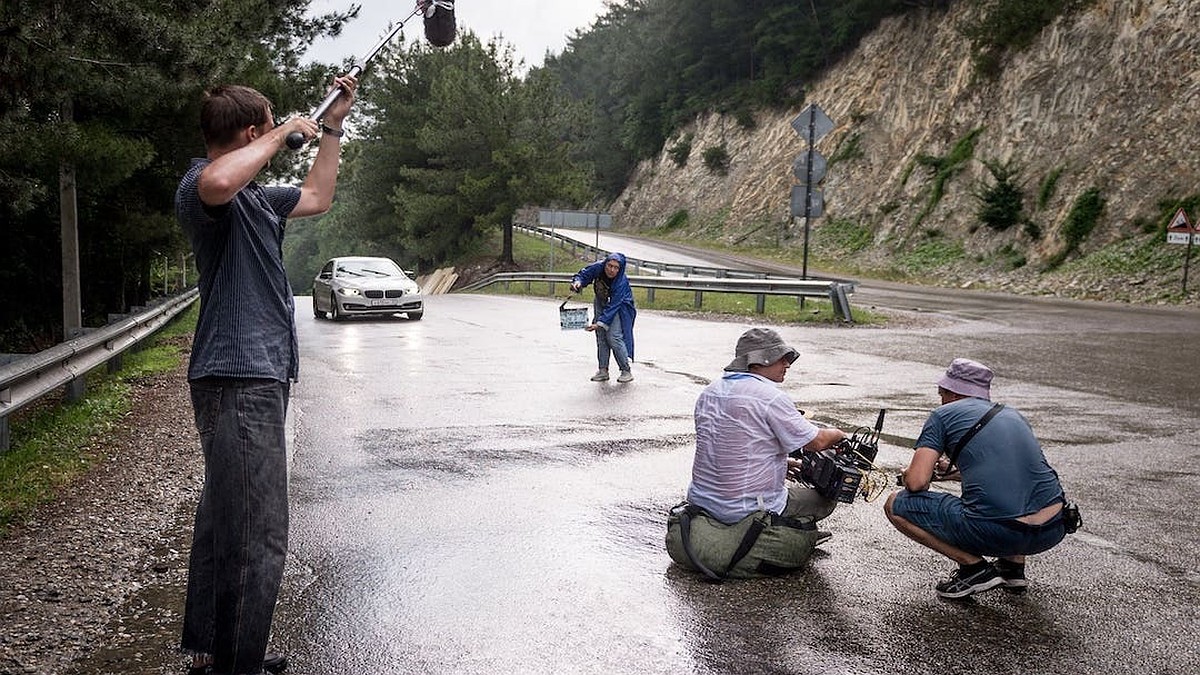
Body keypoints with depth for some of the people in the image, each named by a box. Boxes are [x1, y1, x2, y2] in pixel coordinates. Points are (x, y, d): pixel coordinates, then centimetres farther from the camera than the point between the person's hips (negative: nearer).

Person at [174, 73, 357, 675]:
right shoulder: (202, 186, -10)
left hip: (260, 376, 11)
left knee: (224, 522, 17)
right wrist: (286, 132, -20)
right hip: (238, 379, -11)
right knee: (258, 535, -11)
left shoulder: (256, 195, 20)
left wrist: (332, 126, 30)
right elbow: (217, 182, -36)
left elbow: (317, 197, 35)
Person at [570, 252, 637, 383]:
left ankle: (627, 371, -4)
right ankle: (603, 371, 11)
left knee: (613, 336, -16)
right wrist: (577, 282, -30)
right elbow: (583, 274, -7)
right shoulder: (597, 267, -24)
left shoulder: (621, 282, -34)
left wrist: (599, 323, -38)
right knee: (601, 336, 3)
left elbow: (613, 306, -34)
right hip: (601, 302, 5)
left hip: (620, 306, -5)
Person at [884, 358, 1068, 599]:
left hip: (996, 533, -6)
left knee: (895, 505, 10)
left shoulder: (943, 414, 7)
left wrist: (908, 475, 21)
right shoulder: (1014, 416, 23)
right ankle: (1014, 565, 23)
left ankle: (974, 566, 4)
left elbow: (917, 482, -3)